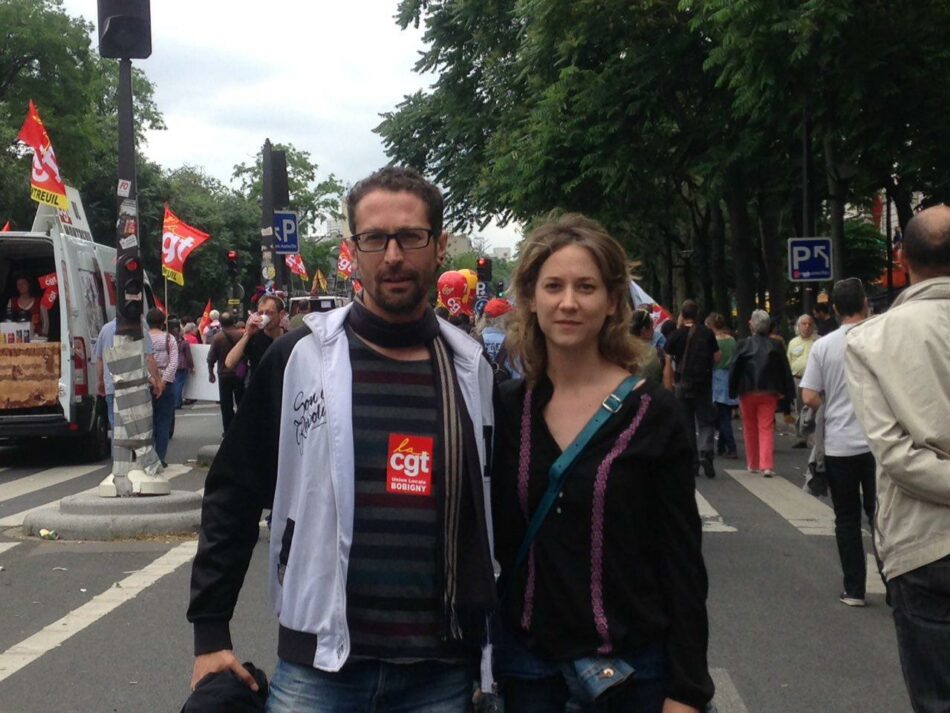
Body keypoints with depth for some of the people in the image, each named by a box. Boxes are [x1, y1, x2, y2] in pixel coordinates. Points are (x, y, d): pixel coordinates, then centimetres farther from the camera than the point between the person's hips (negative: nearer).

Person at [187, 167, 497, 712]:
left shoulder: (473, 370, 3)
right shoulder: (300, 358, -3)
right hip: (319, 664, -1)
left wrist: (493, 650, 10)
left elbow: (497, 513, 10)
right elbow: (234, 495, 2)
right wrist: (211, 632, 0)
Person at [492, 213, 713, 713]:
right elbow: (494, 541, 7)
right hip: (525, 663, 2)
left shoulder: (652, 414, -8)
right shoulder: (506, 408, 0)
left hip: (630, 668, -2)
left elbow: (682, 562, -7)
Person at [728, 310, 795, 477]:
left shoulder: (744, 344, -7)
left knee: (750, 429, 13)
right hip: (769, 393, 1)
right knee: (766, 428, 0)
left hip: (747, 393, -1)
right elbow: (785, 372, 0)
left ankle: (753, 465, 22)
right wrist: (787, 394, 6)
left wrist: (732, 392, -1)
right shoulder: (776, 345, -1)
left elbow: (734, 370, -7)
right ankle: (766, 465, -11)